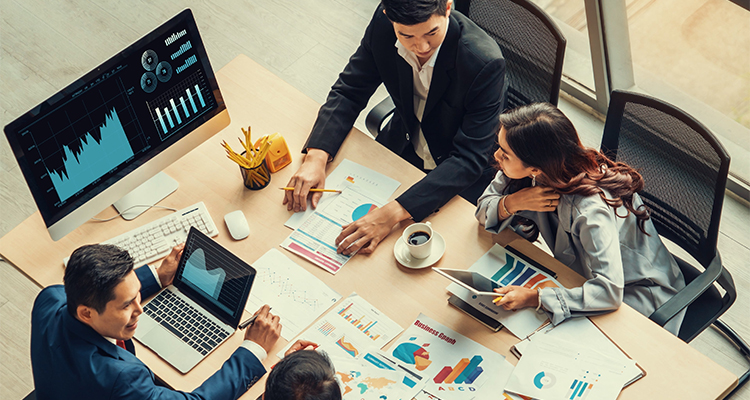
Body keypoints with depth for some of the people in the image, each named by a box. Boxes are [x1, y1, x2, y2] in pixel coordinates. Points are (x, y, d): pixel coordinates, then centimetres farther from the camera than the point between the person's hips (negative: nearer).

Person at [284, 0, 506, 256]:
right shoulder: (383, 25, -20)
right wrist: (316, 157, -26)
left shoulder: (485, 63, -34)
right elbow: (349, 92, -8)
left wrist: (394, 213, -43)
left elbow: (469, 159, -33)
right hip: (405, 143, 5)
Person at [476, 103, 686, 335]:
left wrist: (535, 298, -44)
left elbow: (609, 292, -41)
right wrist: (513, 202, -27)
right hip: (582, 274, 7)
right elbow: (484, 209, -5)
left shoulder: (590, 209, -38)